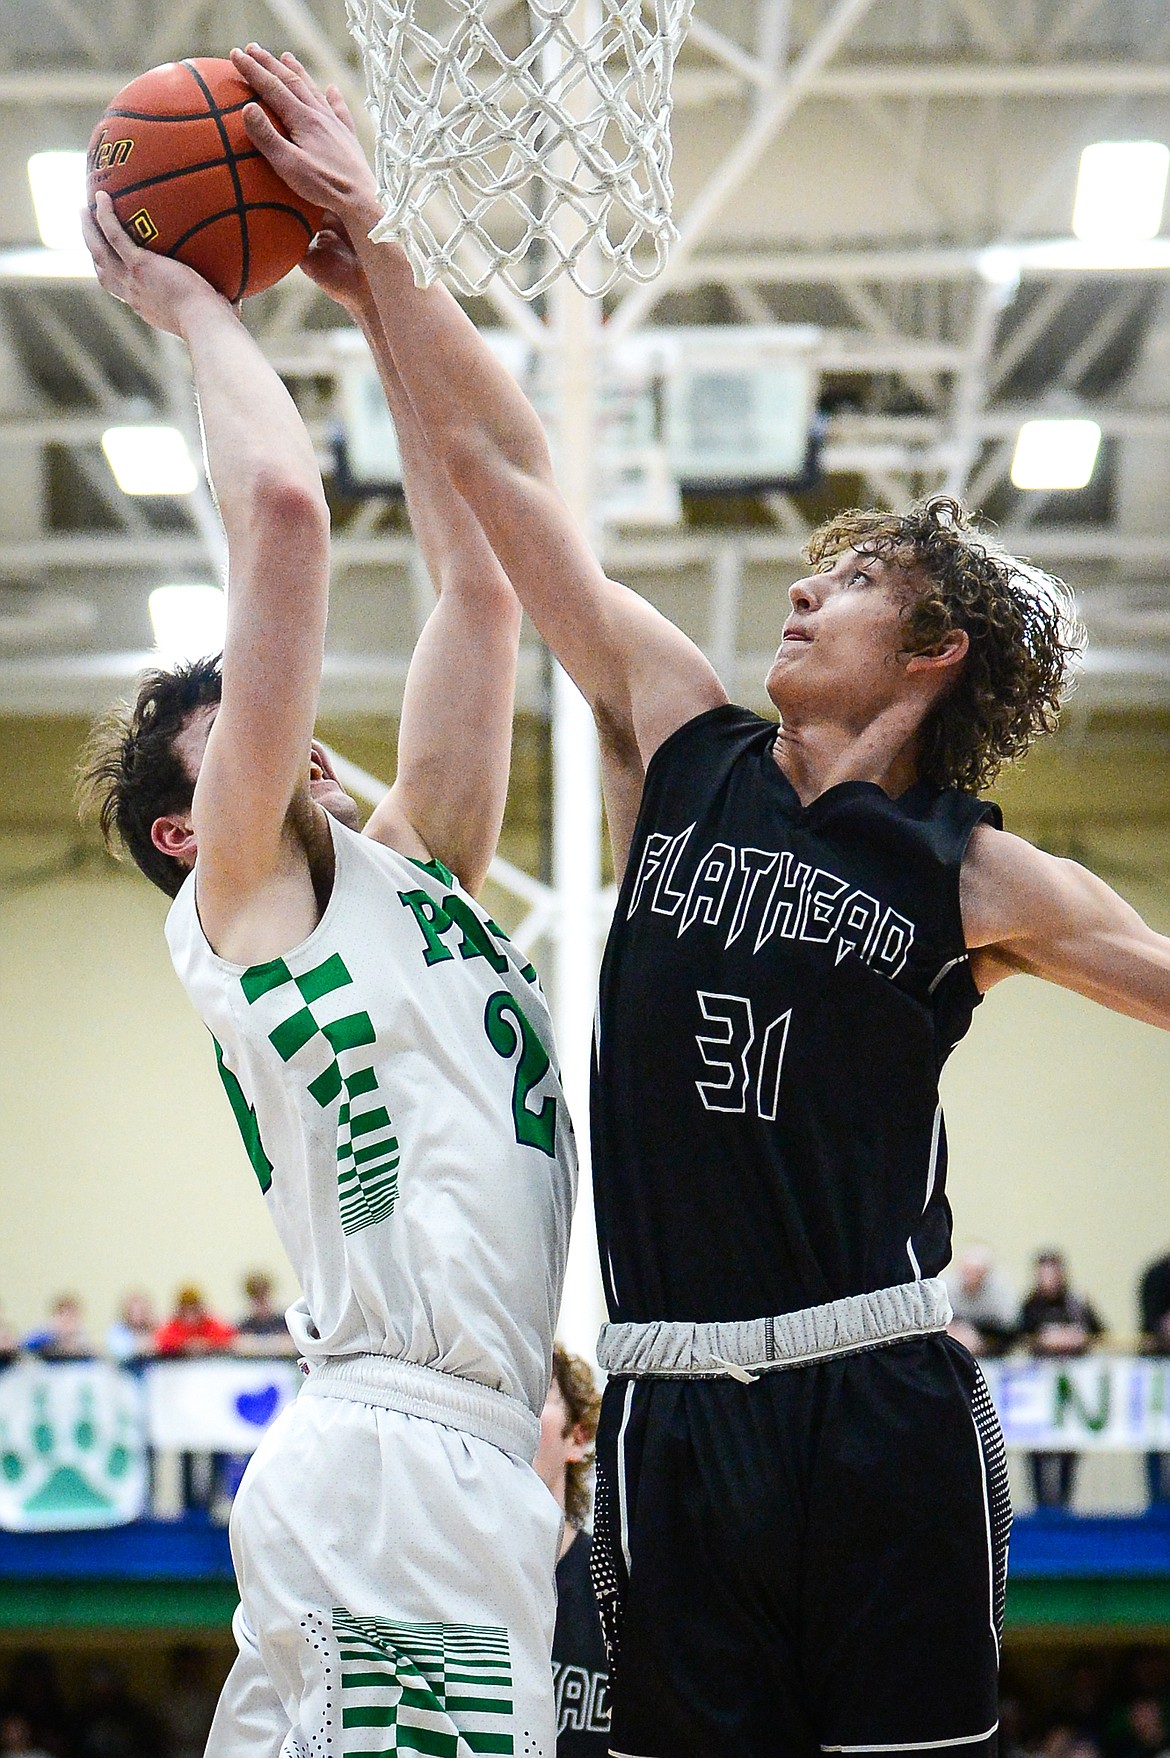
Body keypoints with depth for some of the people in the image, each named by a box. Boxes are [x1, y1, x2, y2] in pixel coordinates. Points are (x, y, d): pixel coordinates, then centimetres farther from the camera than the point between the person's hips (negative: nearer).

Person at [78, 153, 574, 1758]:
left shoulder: (411, 868, 23)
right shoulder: (236, 900, 2)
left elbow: (482, 577, 21)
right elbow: (283, 515, -5)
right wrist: (196, 312, 7)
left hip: (461, 1474, 8)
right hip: (393, 1461, -8)